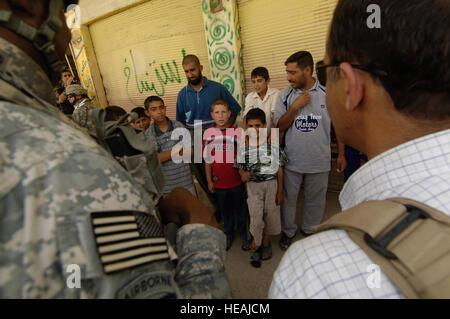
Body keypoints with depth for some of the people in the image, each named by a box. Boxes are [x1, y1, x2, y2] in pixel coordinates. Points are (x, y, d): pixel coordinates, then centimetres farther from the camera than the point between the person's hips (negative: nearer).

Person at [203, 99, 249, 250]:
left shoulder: (237, 132, -7)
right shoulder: (208, 133, -3)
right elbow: (207, 160, 3)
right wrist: (209, 181, 4)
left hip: (237, 181, -1)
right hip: (219, 182, 2)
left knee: (241, 209, 14)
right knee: (225, 211, 19)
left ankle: (244, 235, 37)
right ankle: (229, 234, 42)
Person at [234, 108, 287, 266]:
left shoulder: (273, 146, -5)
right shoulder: (244, 149, -4)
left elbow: (279, 170, 0)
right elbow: (240, 168, 6)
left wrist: (280, 192, 0)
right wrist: (243, 174, -19)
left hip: (271, 184, 1)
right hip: (253, 185, 0)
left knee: (270, 214, 11)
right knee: (256, 216, -3)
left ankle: (266, 243, 35)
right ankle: (256, 243, 24)